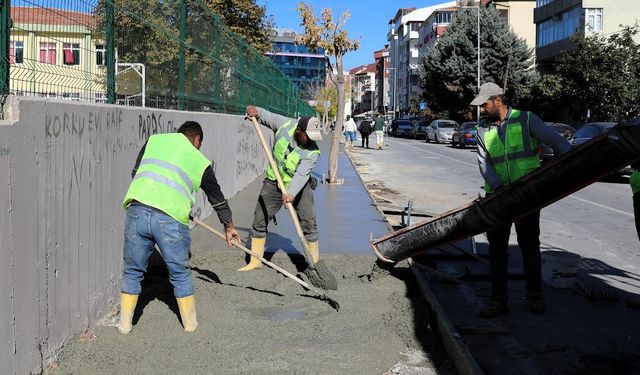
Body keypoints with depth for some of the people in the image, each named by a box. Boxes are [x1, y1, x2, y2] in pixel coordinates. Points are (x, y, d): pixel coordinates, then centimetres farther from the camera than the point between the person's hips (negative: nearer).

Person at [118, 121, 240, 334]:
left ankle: (125, 323, 27)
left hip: (136, 210, 2)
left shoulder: (154, 140, 20)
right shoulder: (200, 162, 16)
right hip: (171, 218, -2)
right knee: (180, 274, 16)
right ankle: (190, 323, 29)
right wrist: (228, 226, 40)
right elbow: (217, 197, 26)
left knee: (133, 271, 18)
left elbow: (135, 173, 24)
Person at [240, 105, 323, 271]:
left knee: (309, 223, -6)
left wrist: (291, 193, -51)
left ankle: (314, 262, 9)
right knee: (260, 220, 4)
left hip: (299, 187, -3)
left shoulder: (313, 152, -26)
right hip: (273, 183, 3)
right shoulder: (285, 124, -17)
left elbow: (301, 175, -37)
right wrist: (256, 112, -16)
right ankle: (255, 261, 16)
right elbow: (268, 117, 4)